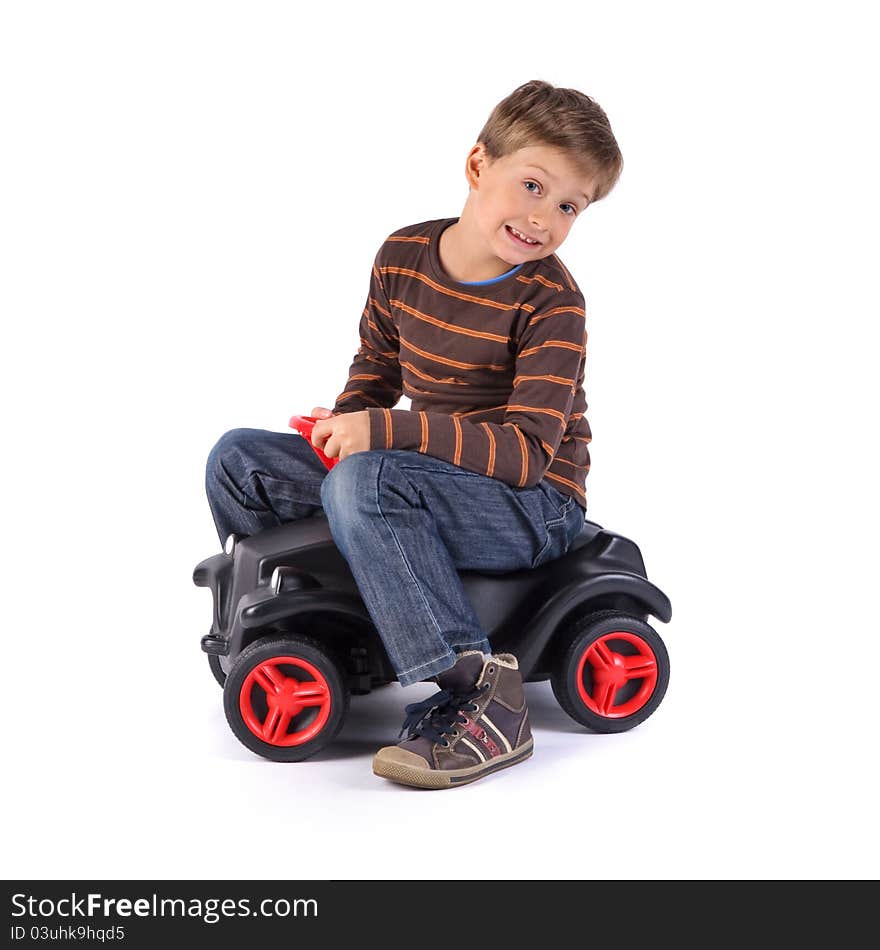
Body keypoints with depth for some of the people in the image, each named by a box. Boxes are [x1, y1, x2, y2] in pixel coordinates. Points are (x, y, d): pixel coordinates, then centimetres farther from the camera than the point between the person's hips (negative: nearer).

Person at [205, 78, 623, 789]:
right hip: (426, 476, 7)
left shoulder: (551, 302, -18)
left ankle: (479, 690, -29)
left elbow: (528, 450, -25)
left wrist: (383, 431, -31)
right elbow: (379, 360, 17)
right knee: (238, 460, 2)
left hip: (535, 505, -7)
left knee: (363, 481, -36)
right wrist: (346, 420, -4)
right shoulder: (404, 255, 0)